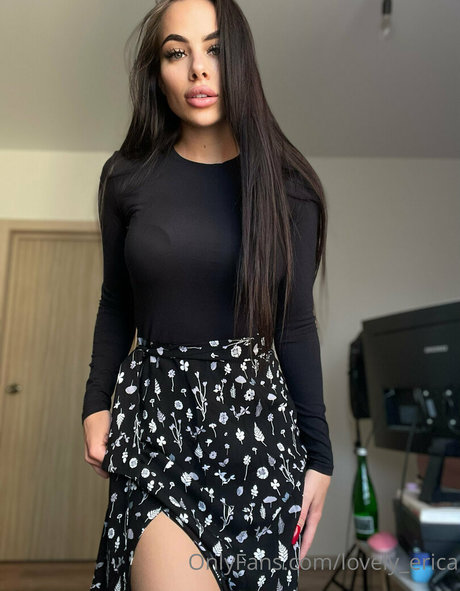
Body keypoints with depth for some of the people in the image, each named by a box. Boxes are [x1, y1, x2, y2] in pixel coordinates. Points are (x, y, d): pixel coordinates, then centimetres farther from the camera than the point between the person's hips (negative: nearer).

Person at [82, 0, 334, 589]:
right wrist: (96, 402, 4)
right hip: (154, 409, 0)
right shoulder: (127, 176, 3)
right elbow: (116, 304, 10)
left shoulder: (287, 185, 0)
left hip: (255, 412, 1)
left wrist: (318, 454, 1)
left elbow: (297, 323, 1)